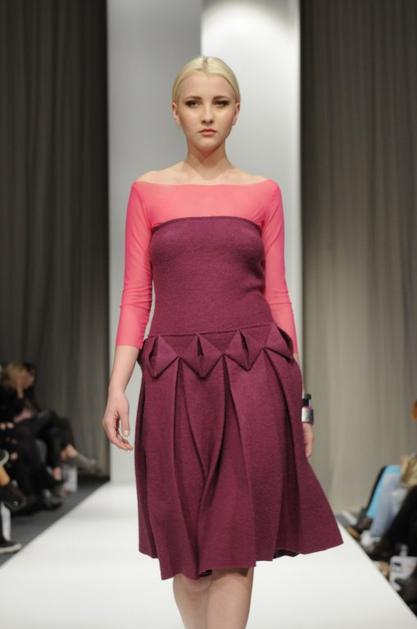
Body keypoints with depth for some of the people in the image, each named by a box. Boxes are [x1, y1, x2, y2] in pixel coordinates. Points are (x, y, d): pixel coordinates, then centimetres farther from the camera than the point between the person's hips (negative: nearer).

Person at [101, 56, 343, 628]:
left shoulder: (263, 193, 9)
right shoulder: (148, 191, 8)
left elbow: (277, 297, 8)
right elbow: (135, 298, 5)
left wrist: (298, 402, 4)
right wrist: (117, 387, -6)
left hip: (252, 375, 0)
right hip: (176, 378, 1)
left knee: (236, 542, -4)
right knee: (186, 546, 7)